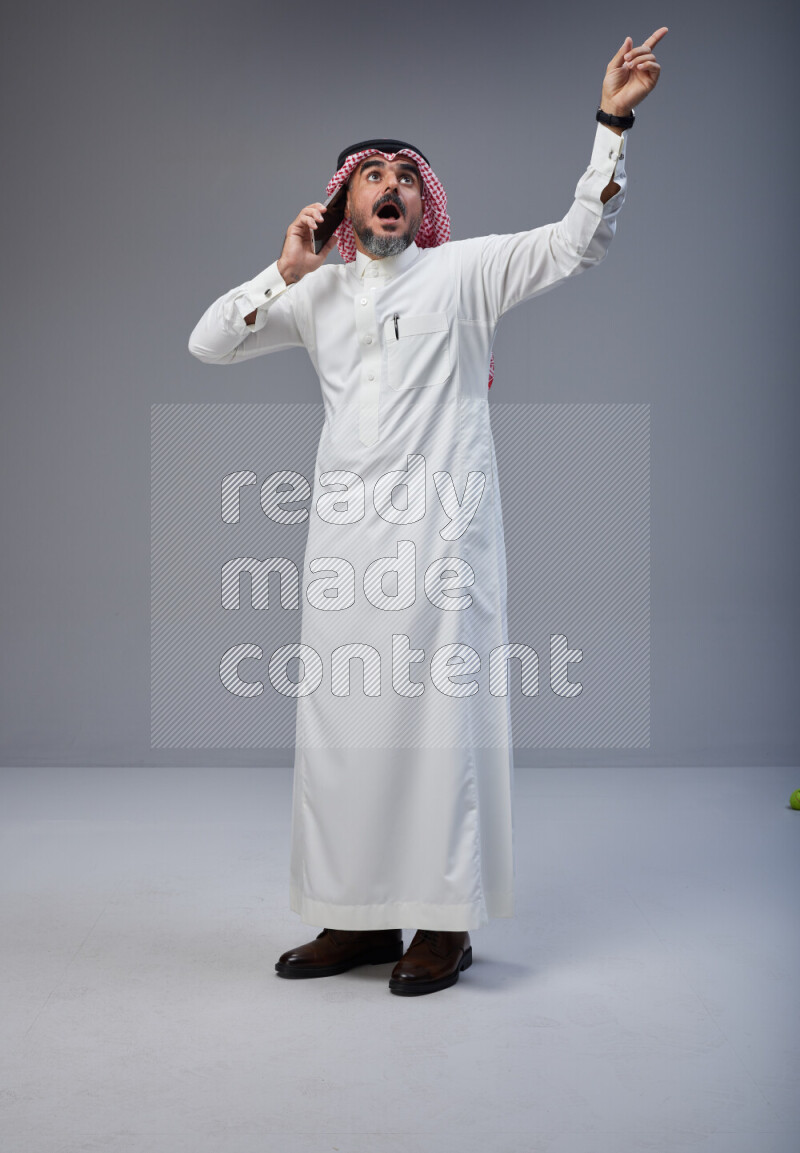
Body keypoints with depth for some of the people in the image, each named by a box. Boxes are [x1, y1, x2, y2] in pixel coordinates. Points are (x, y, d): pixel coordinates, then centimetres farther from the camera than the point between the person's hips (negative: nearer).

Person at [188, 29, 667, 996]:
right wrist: (284, 272, 3)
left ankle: (445, 923, 6)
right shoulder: (316, 292, 17)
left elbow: (581, 238, 0)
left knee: (440, 710, -4)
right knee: (342, 716, 6)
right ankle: (360, 917, 18)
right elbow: (207, 345, 13)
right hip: (345, 534, 5)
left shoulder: (462, 272, 7)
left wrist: (612, 123, -9)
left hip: (437, 528, -4)